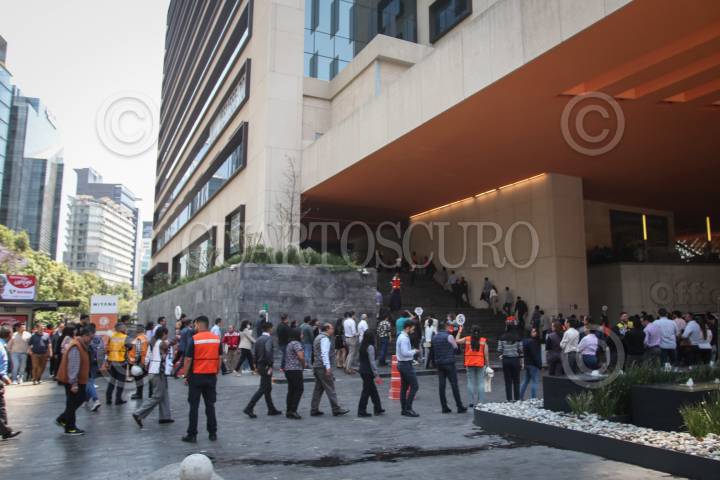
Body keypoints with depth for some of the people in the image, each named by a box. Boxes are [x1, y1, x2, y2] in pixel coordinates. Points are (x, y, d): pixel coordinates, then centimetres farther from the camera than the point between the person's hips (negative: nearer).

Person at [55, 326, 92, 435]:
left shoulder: (80, 345, 10)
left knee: (80, 399, 17)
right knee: (72, 403, 0)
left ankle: (62, 419, 27)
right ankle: (70, 428, 11)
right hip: (72, 381, -10)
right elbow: (73, 367, -26)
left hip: (78, 380, 10)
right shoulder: (76, 347, -23)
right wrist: (74, 383, -26)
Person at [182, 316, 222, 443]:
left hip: (196, 376, -4)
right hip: (211, 376, 4)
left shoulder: (193, 339, -10)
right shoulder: (217, 339, 3)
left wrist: (186, 376, 0)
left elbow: (188, 360, -10)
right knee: (210, 405, 11)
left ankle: (192, 435, 9)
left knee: (194, 406, 5)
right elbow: (220, 358, 6)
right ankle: (212, 433, 15)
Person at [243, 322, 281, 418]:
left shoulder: (258, 339, 12)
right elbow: (268, 351, -28)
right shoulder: (268, 338, -15)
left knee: (268, 388, 16)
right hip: (266, 366, -9)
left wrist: (256, 366, 19)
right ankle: (249, 408, -7)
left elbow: (256, 353, 15)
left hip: (260, 366, 9)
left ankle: (271, 409, 23)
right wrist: (270, 365, -22)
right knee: (262, 389, -5)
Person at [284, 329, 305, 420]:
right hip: (295, 370, -10)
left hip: (288, 369, 10)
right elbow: (301, 357, -24)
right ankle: (293, 411, -10)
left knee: (291, 390, 11)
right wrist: (303, 364, -5)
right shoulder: (296, 343, -14)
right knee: (299, 389, -6)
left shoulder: (289, 344, 17)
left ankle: (288, 411, 13)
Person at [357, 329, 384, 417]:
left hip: (363, 371, 9)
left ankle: (378, 409, 26)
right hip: (368, 372, -9)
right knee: (366, 391, 0)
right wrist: (376, 375, -15)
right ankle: (361, 411, 7)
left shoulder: (362, 346, 7)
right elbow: (372, 362, -19)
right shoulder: (370, 347, -18)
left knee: (373, 390, 17)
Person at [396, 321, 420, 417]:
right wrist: (414, 351, -12)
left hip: (402, 364, 11)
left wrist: (412, 351, 9)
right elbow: (405, 353, -26)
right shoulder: (404, 338, -18)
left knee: (404, 387, 12)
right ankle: (408, 408, -6)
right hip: (406, 364, -11)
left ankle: (404, 409, 17)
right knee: (414, 386, -7)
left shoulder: (401, 337, 14)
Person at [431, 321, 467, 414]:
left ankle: (444, 407, 7)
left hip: (439, 364, 4)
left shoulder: (434, 338, 6)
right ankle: (459, 407, 2)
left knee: (441, 385, 6)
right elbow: (456, 348, 3)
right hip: (449, 363, -4)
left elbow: (432, 352, 8)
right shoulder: (449, 336, -7)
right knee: (454, 385, 0)